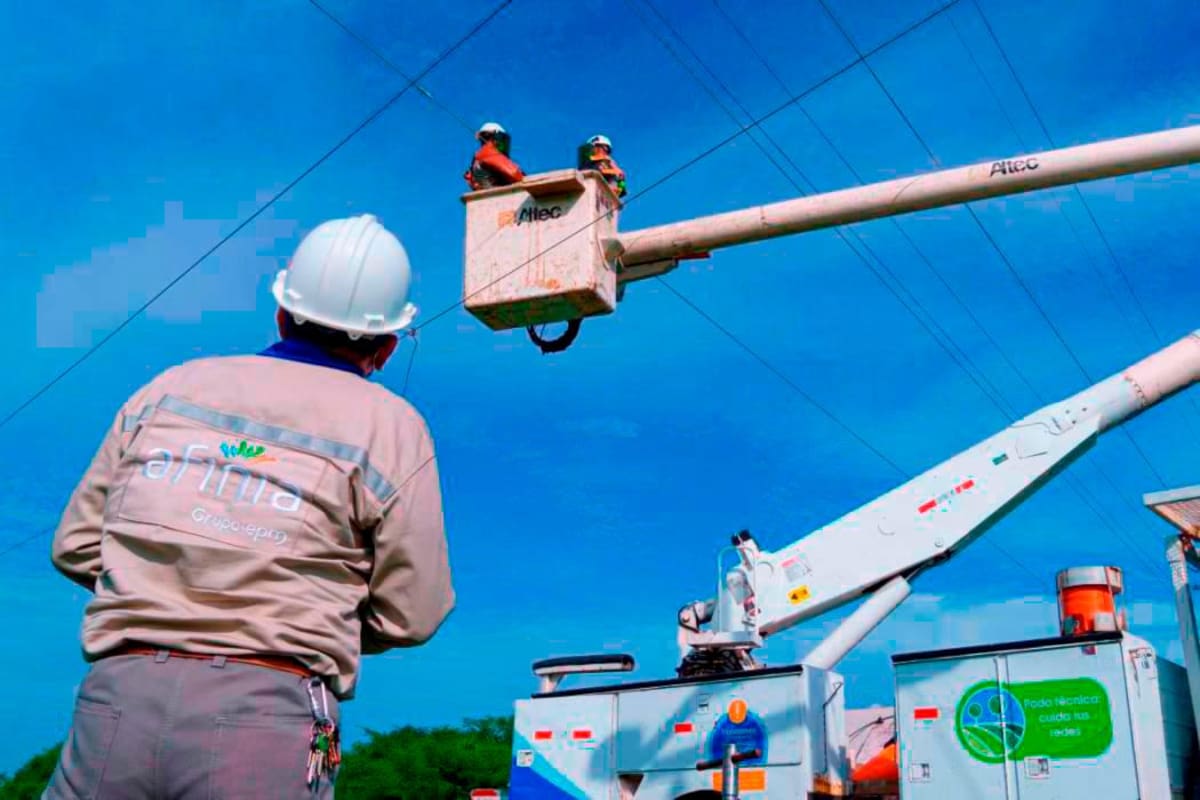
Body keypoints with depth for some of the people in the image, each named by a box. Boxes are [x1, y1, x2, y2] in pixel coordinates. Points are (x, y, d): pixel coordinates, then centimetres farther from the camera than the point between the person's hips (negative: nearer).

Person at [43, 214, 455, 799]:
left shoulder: (170, 388, 12)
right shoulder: (390, 427, 3)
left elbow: (75, 546, 17)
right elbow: (412, 614, 5)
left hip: (117, 696, 3)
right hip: (268, 709, -3)